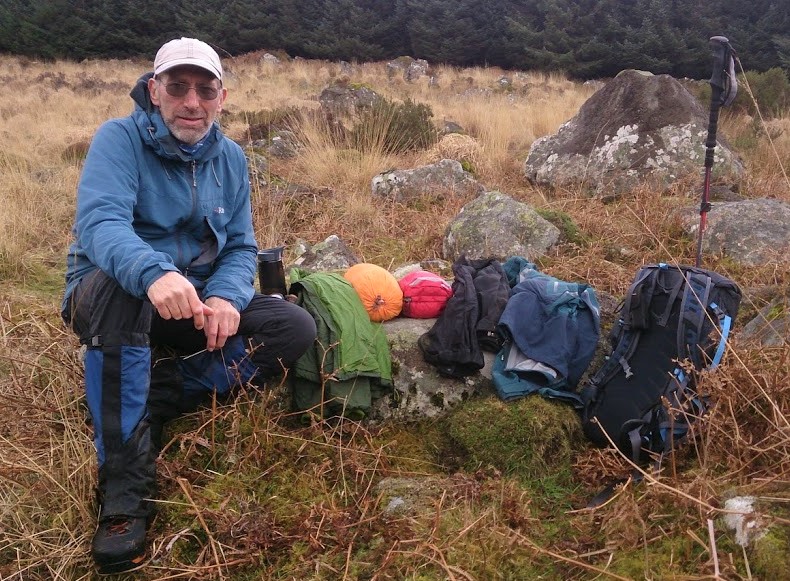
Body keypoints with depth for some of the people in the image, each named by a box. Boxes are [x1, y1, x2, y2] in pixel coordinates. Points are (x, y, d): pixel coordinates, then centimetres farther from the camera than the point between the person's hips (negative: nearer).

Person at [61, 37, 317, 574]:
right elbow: (100, 221, -31)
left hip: (200, 301, 5)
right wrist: (154, 273, -53)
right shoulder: (119, 139, -13)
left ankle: (152, 401, -18)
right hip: (111, 296, -4)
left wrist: (226, 297, -23)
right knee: (117, 284, -40)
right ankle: (126, 477, -34)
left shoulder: (231, 157, 3)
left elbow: (240, 247, 1)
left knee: (297, 329, -13)